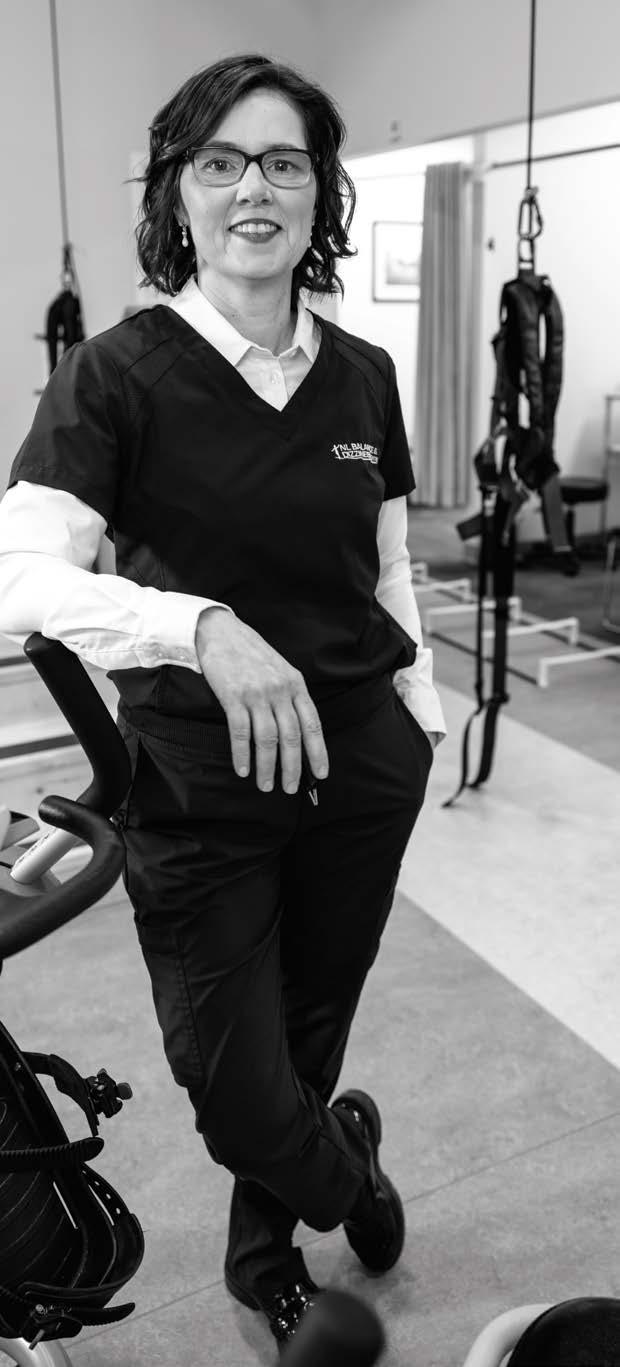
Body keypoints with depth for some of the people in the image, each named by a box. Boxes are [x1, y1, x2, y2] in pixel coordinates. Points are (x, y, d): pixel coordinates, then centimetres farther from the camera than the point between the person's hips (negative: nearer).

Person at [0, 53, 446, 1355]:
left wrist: (424, 716, 9)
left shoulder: (363, 375, 3)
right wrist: (204, 627, -39)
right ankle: (348, 1165, 42)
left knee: (312, 1037, 19)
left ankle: (267, 1259, 49)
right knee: (236, 1089, 4)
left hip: (361, 766, 4)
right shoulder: (118, 374, -12)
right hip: (197, 786, -3)